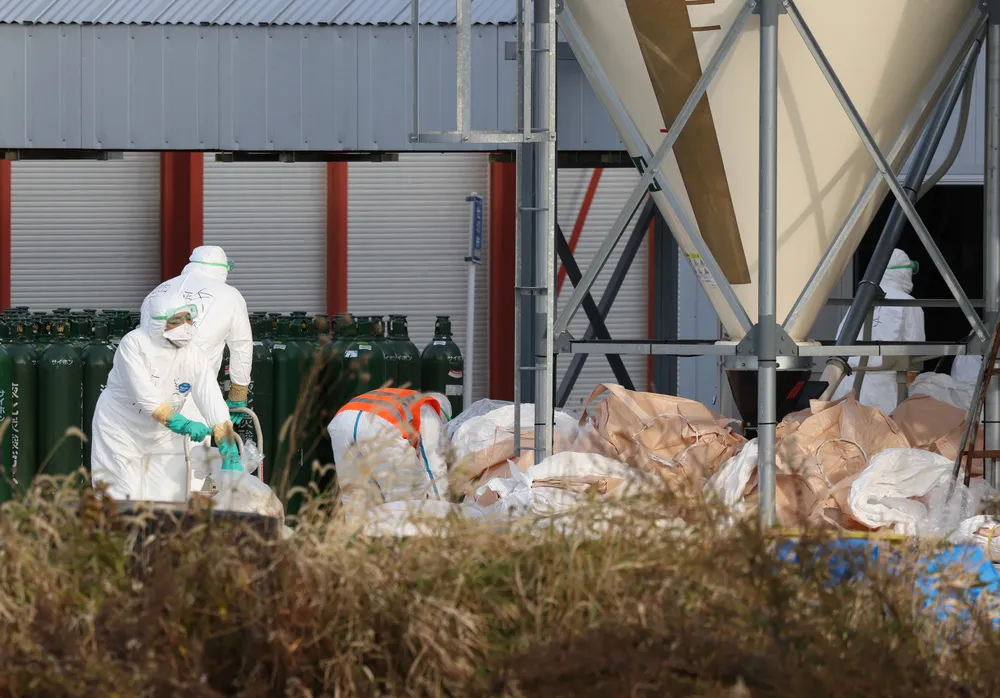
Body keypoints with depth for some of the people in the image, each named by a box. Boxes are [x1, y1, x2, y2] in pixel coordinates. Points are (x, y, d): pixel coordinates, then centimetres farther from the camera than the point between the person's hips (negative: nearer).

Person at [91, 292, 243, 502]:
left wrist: (230, 457, -22)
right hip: (121, 430, -4)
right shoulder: (133, 344, -21)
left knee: (171, 498, -2)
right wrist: (182, 424, -35)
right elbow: (146, 398, -28)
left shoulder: (195, 356, -11)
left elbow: (215, 407, -14)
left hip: (163, 436, 4)